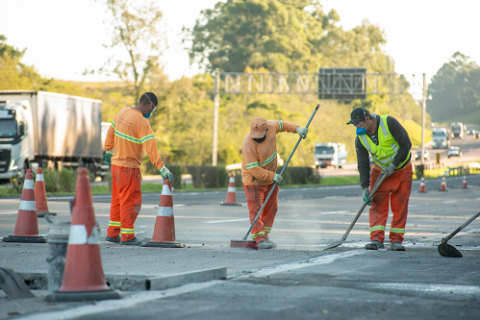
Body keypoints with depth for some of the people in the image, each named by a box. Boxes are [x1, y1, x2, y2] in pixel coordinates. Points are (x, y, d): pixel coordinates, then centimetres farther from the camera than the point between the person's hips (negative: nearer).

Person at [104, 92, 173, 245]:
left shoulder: (122, 113, 6)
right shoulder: (142, 122, -19)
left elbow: (111, 132, 18)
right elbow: (150, 147, -25)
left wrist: (109, 151, 30)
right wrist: (162, 168, -26)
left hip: (115, 163, 9)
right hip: (129, 167, -9)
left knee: (118, 200, 16)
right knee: (131, 201, -2)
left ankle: (112, 233, 20)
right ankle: (127, 236, 0)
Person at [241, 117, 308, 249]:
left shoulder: (271, 126, -13)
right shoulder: (248, 145, -31)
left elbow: (280, 124, 12)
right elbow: (253, 169, -28)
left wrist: (297, 129, 5)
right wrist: (272, 176, -25)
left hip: (270, 179, 7)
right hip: (253, 180, -7)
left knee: (271, 208, 11)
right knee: (255, 209, -11)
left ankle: (264, 235, 20)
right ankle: (259, 239, -12)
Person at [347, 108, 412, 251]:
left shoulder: (389, 123, -24)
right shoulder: (360, 139, -12)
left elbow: (406, 144, -19)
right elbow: (363, 165, -8)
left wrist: (394, 165, -20)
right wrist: (365, 187, -15)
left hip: (402, 168, -3)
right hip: (380, 171, 3)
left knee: (400, 205, -3)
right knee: (377, 204, -10)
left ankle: (396, 239, 2)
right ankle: (377, 239, -15)